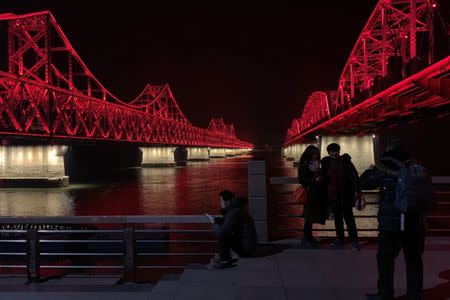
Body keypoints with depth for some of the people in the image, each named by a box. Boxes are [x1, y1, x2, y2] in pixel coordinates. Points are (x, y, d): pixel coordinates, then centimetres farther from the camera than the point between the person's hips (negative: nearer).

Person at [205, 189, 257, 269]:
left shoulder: (234, 212, -22)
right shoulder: (235, 209, 8)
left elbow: (221, 232, -26)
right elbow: (225, 221, 27)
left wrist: (214, 223, -6)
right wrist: (215, 220, 9)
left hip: (246, 248, -10)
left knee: (221, 235, -16)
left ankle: (225, 260, -6)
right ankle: (225, 256, 17)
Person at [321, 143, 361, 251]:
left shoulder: (345, 160, -4)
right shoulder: (326, 162, 3)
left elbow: (354, 175, -5)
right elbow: (324, 178, 13)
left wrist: (356, 190, -11)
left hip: (346, 194, -3)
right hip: (332, 195, 3)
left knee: (349, 217, -1)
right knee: (337, 218, 13)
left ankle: (354, 241, 4)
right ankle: (339, 239, 23)